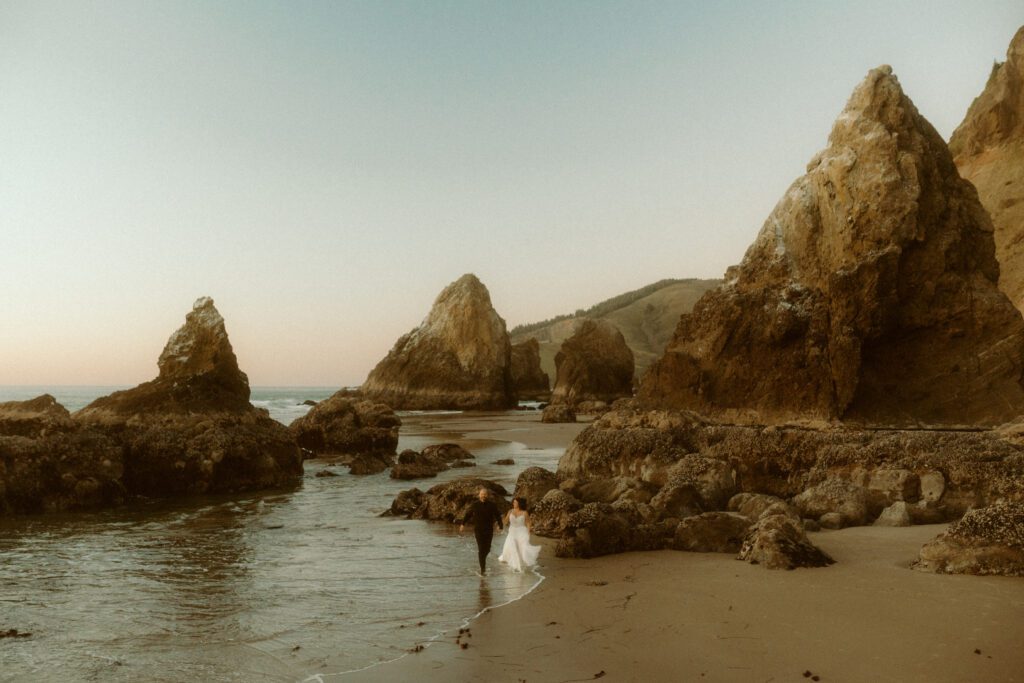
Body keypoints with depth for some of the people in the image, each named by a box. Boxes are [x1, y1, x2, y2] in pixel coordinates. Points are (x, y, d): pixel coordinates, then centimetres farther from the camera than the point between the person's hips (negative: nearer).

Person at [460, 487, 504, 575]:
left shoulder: (492, 505, -2)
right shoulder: (475, 504, -2)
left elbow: (497, 515, -2)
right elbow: (468, 514, 10)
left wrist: (500, 524, -15)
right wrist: (463, 524, 15)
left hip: (489, 530, 1)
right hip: (478, 530, -1)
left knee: (487, 549, 8)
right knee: (481, 549, -6)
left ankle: (483, 559, 41)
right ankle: (482, 569, -1)